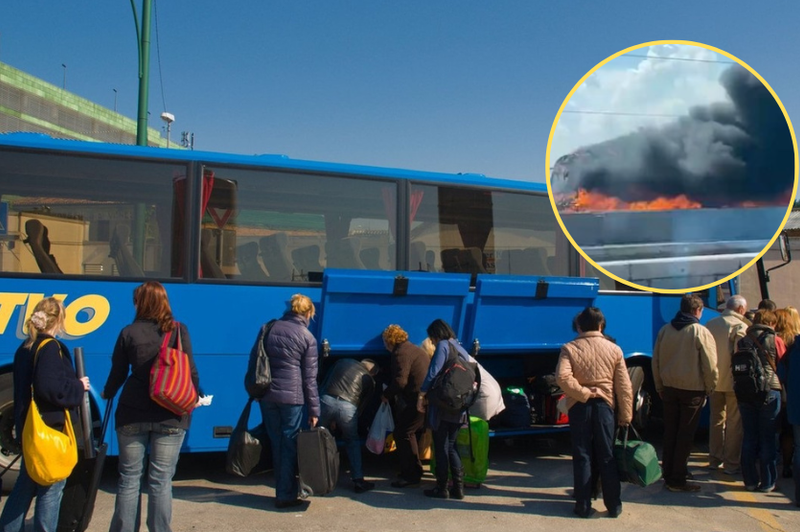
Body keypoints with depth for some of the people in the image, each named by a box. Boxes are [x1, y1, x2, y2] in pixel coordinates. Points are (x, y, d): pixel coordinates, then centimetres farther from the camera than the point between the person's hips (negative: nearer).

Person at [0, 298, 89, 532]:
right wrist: (79, 387, -12)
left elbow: (26, 388, 16)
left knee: (24, 486, 18)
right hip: (52, 429, -9)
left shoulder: (25, 348, 11)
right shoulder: (50, 348, -17)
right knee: (51, 489, 1)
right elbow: (50, 388, -27)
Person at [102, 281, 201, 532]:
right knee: (161, 481, 4)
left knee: (129, 479, 11)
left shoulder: (129, 333, -1)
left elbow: (118, 373, 7)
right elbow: (191, 371, -2)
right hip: (170, 417, 0)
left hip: (132, 414, 1)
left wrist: (107, 394, 27)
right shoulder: (179, 331, -2)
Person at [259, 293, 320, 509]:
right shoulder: (307, 337, -4)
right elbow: (309, 378, -4)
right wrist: (314, 410, 1)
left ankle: (283, 490, 24)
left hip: (267, 395, 5)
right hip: (291, 397, -4)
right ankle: (286, 495, 9)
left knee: (276, 444, 13)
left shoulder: (270, 328, 8)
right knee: (289, 446, 5)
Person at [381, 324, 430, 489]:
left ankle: (410, 476, -1)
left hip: (418, 400, -10)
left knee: (403, 433, -3)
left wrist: (386, 395, -3)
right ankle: (413, 473, 26)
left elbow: (400, 381, -19)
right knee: (415, 434, 18)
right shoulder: (415, 349, 23)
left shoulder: (400, 353, -9)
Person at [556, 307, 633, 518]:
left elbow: (562, 377, -21)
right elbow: (624, 386, 1)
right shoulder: (613, 349, -1)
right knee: (607, 457, 10)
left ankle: (583, 505, 9)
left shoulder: (570, 348, -5)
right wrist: (626, 415, 7)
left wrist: (583, 393, -10)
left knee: (582, 456, 6)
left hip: (579, 406, -1)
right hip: (604, 405, 1)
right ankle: (614, 506, 15)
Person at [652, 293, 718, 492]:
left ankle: (668, 475, 19)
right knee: (685, 436, 2)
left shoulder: (665, 330, 4)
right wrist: (709, 388, 3)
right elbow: (710, 365, -12)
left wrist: (660, 387, 17)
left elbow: (656, 362, 9)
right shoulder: (701, 332, -12)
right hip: (692, 391, -5)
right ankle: (677, 480, 5)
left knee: (670, 433, 13)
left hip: (669, 388, 5)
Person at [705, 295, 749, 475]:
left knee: (716, 420, 16)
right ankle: (731, 463, 6)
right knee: (734, 422, 3)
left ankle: (714, 459, 22)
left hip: (714, 381, 6)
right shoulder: (741, 326, -14)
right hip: (733, 382, -6)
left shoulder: (710, 324, 5)